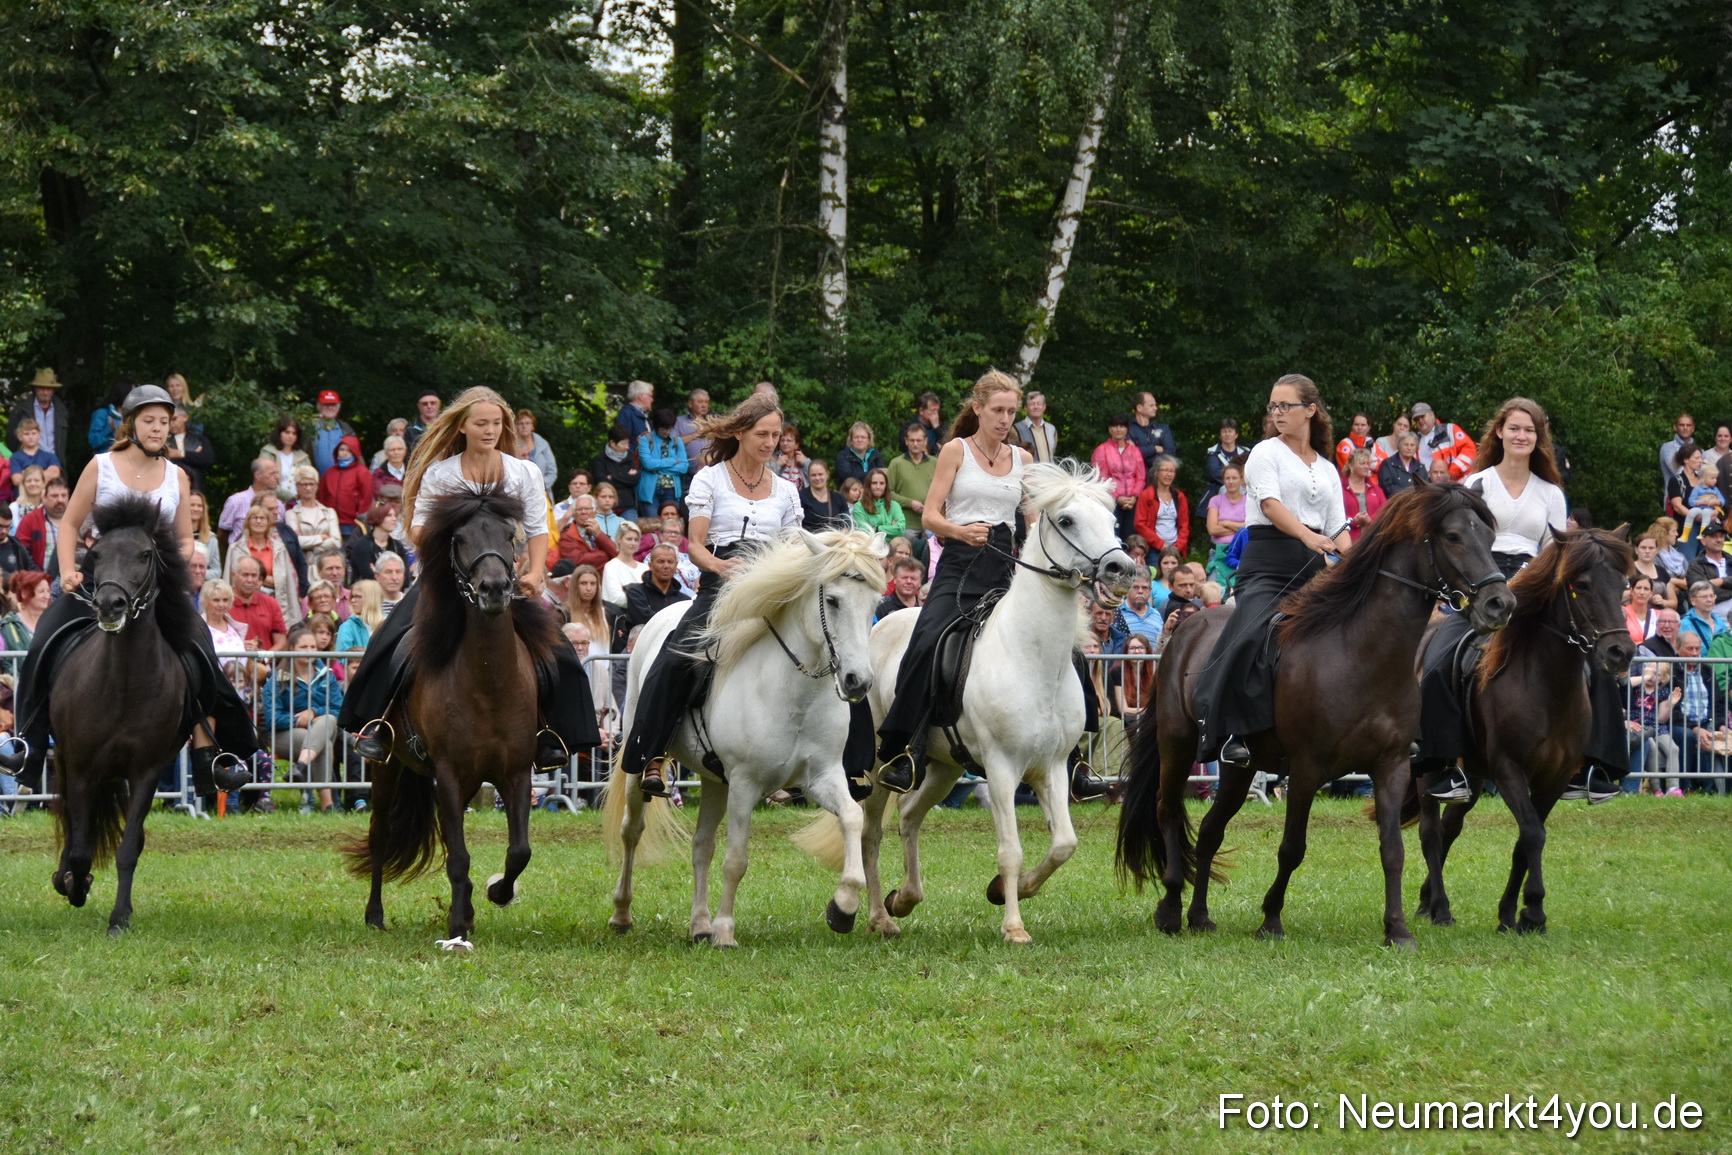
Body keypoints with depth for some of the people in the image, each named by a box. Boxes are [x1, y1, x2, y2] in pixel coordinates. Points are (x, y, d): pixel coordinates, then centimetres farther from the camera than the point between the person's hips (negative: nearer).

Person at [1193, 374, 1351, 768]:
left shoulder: (1327, 469, 21)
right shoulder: (1267, 453, 5)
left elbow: (1338, 528, 16)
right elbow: (1271, 503, -13)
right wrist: (1309, 536, -30)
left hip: (1313, 569, 6)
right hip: (1268, 562, -6)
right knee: (1251, 636, -28)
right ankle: (1225, 731, -31)